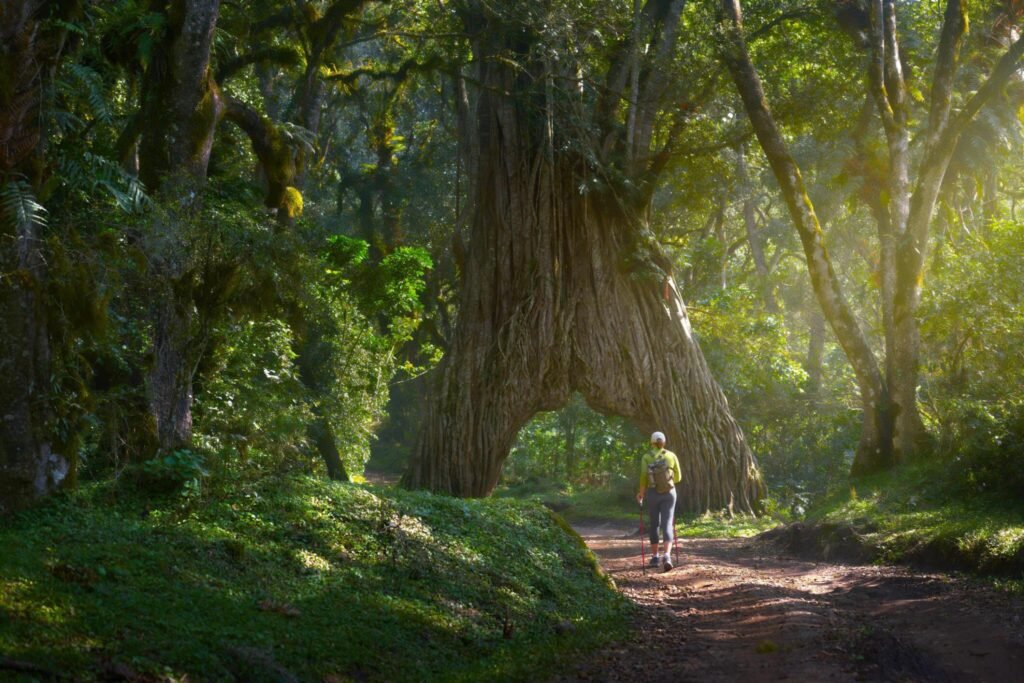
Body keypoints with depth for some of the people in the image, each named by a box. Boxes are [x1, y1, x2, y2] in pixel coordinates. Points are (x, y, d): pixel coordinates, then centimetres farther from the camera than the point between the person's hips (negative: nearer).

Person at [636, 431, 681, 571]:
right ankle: (667, 556, -24)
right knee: (667, 525, -4)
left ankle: (655, 557, 22)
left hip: (653, 493, 0)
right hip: (669, 493, 0)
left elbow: (644, 476, -12)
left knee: (654, 525, 16)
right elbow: (678, 477, 9)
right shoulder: (671, 456, 3)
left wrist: (641, 492, 3)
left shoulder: (646, 457, -2)